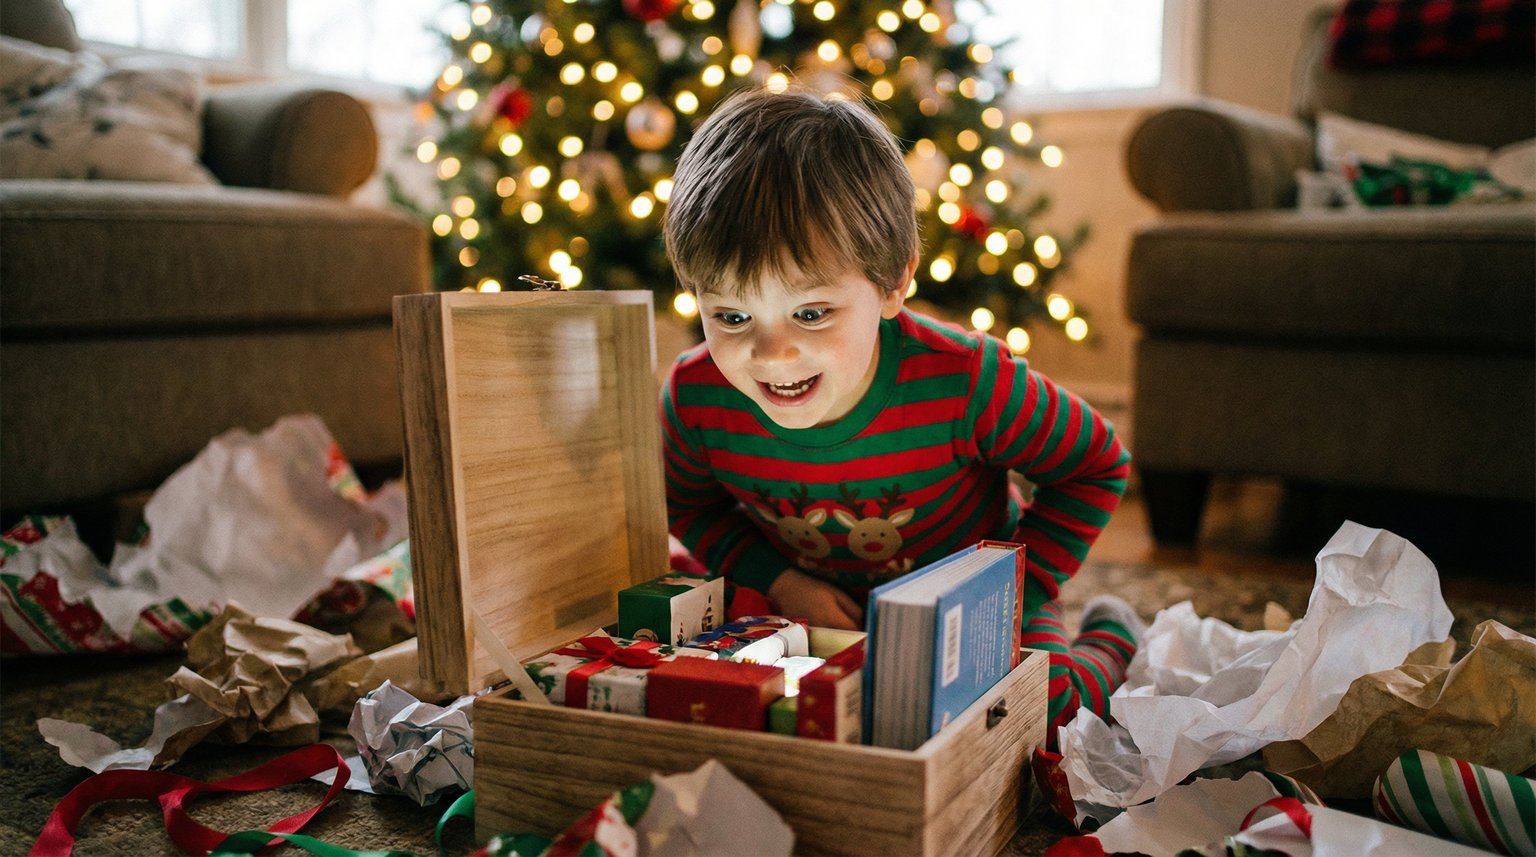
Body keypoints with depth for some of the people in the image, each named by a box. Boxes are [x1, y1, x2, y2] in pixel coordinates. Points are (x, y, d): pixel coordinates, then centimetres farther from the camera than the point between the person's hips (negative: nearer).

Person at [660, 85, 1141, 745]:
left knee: (1044, 703, -20)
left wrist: (1012, 595, -19)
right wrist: (778, 580, -16)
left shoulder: (964, 381, -35)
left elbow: (1095, 467, -15)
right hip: (818, 600, 3)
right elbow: (690, 506, -1)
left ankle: (1108, 641, 16)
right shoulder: (694, 397, -26)